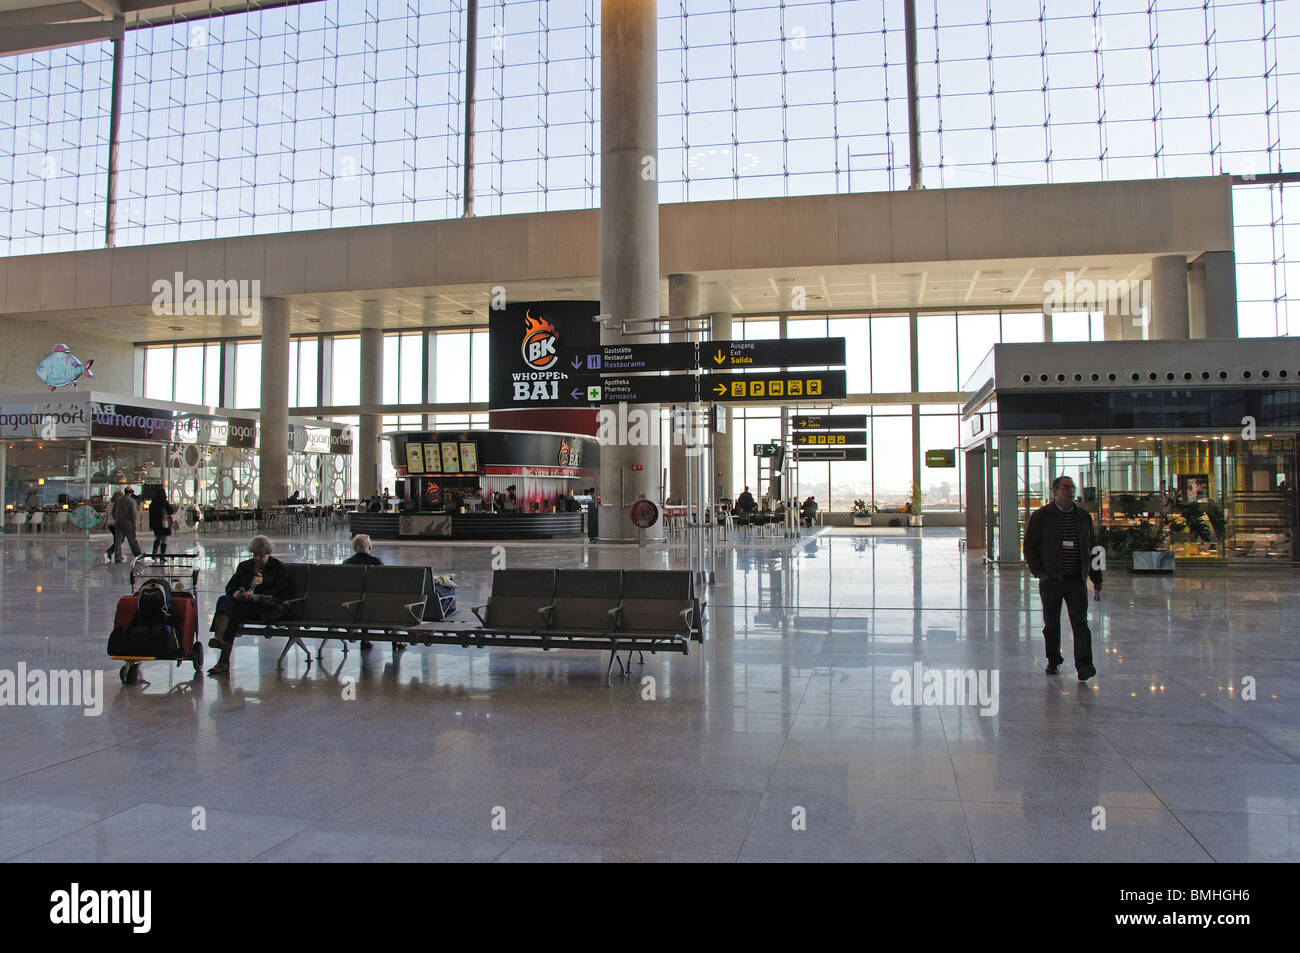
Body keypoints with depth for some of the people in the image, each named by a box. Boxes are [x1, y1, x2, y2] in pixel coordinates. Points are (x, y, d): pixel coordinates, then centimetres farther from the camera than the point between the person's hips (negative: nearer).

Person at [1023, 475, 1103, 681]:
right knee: (1051, 624, 8)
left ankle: (1084, 665, -12)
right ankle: (1053, 661, 23)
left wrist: (1096, 577, 14)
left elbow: (1093, 547, 16)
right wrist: (1039, 572, -8)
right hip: (1051, 579, -1)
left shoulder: (1083, 516, 10)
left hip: (1077, 579, 1)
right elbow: (1029, 546, 1)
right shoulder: (1041, 516, 0)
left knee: (1080, 622, -8)